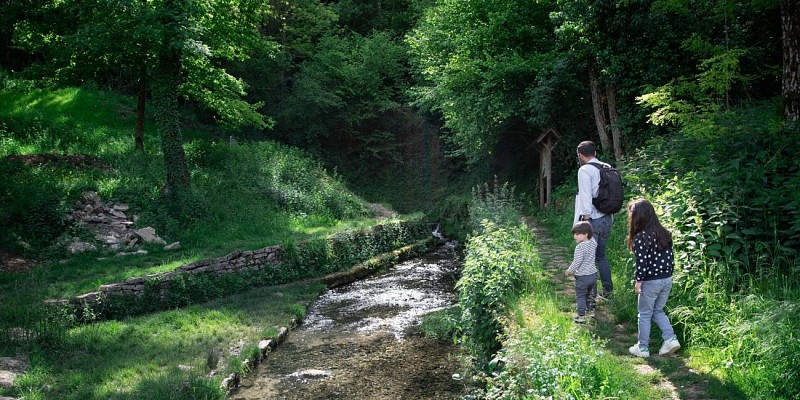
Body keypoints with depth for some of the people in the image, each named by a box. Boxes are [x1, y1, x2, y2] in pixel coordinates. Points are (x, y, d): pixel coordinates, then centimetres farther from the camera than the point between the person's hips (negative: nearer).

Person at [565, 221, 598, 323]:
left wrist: (569, 271, -8)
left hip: (582, 276, -7)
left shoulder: (580, 247, -25)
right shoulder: (593, 242, -2)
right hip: (593, 273, 7)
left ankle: (581, 316, 6)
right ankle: (591, 310, 38)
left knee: (580, 296, 5)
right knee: (590, 294, 23)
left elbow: (577, 262, -24)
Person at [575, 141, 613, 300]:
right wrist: (611, 218, 15)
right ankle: (607, 291, 29)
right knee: (601, 256, 21)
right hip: (607, 219, 7)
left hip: (592, 220, -7)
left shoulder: (585, 170, -12)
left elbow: (586, 197, -18)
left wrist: (586, 220, -15)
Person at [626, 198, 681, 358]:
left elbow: (642, 262, -19)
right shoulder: (664, 233, 4)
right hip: (667, 279, 7)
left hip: (650, 282, -7)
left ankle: (643, 348, 18)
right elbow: (670, 257, 8)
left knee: (645, 314, 9)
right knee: (658, 311, 22)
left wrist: (638, 280, -7)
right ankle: (671, 339, 9)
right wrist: (667, 274, 17)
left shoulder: (641, 237, -18)